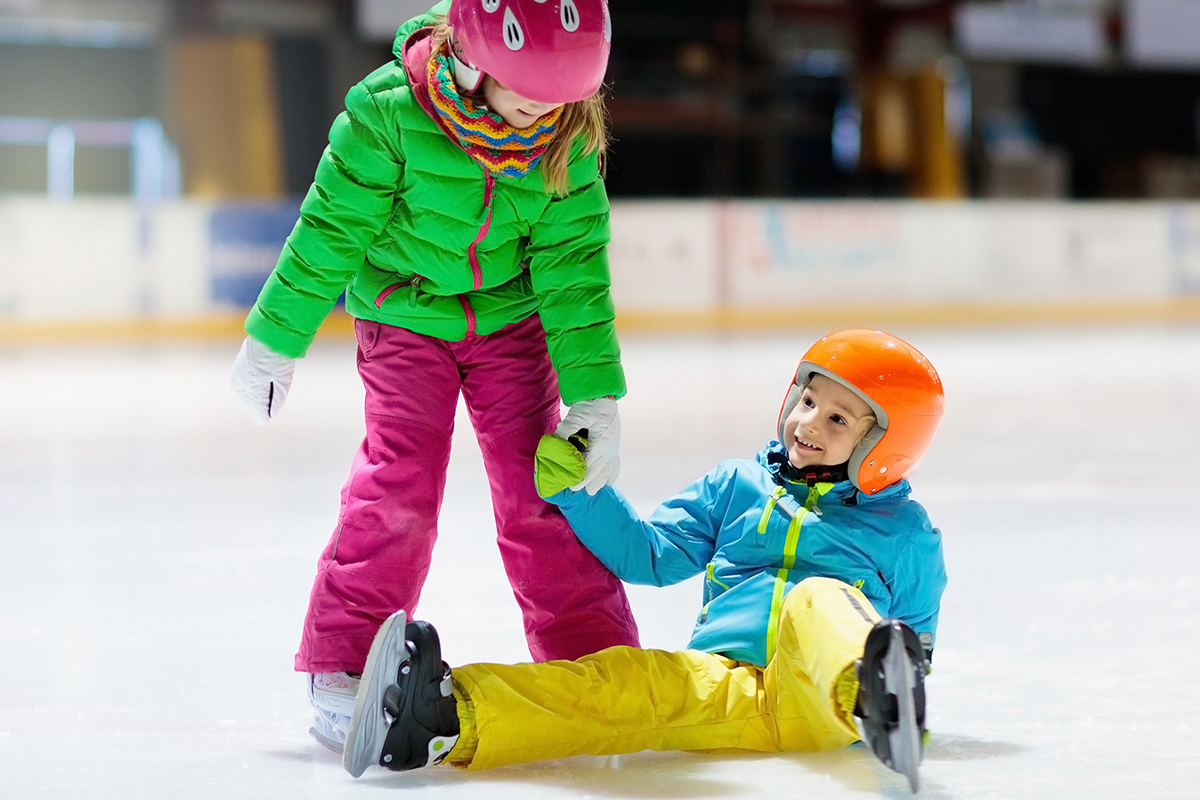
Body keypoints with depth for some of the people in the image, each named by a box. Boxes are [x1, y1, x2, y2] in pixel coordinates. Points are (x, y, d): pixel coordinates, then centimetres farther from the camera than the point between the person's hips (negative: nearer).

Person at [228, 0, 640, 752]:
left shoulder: (570, 143, -18)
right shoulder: (391, 111, -26)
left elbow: (574, 266, -12)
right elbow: (330, 232, -15)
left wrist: (594, 395, -15)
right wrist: (276, 341, -7)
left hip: (513, 323, 2)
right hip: (404, 317, -2)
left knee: (541, 483, -2)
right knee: (399, 479, -14)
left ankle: (596, 660, 7)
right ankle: (343, 667, -6)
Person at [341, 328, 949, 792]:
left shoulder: (903, 528, 18)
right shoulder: (735, 486, 25)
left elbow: (917, 636, 22)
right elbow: (649, 553, 21)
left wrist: (905, 670, 2)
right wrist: (577, 490, 10)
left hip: (822, 699, -2)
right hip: (722, 681, 2)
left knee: (818, 600, -34)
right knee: (636, 678, -30)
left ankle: (879, 704, -70)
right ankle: (452, 719, -55)